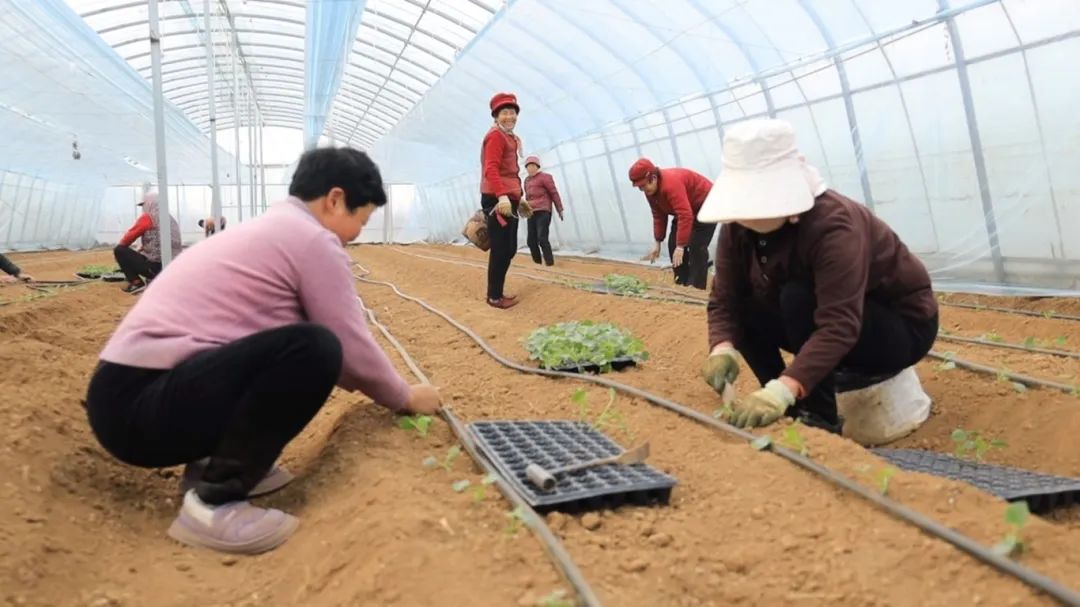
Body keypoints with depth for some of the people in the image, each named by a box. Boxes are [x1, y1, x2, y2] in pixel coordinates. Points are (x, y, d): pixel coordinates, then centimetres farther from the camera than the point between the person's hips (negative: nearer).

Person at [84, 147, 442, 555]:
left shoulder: (268, 229, 19)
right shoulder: (313, 238, -10)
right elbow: (353, 350, -6)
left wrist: (385, 389, 32)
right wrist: (405, 398, 12)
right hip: (138, 408, -10)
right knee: (315, 350, -24)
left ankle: (218, 464, 12)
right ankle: (213, 501, -14)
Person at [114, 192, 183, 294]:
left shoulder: (147, 217, -2)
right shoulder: (172, 219, 19)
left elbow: (129, 236, 3)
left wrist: (120, 245, 23)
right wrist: (140, 250, 29)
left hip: (154, 266, -8)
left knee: (119, 250, 5)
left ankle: (136, 282, -5)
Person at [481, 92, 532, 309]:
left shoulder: (510, 137, 22)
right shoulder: (496, 136, -9)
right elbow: (491, 169, -22)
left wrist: (517, 197, 26)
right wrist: (502, 196, -33)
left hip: (509, 199, 10)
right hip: (498, 201, -10)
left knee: (509, 249, 13)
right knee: (500, 250, -6)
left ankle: (497, 292, 22)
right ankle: (494, 297, 2)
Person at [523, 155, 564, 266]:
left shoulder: (544, 177, -1)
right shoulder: (527, 180, 18)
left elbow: (554, 193, -3)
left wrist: (559, 209, -4)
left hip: (543, 212, -7)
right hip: (531, 213, 7)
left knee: (542, 238, -17)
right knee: (531, 240, 3)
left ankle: (550, 263, -13)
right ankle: (537, 263, 13)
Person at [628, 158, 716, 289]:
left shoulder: (671, 183, -37)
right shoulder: (650, 190, -7)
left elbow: (685, 216, -42)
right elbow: (659, 216, 2)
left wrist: (680, 246, -41)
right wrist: (657, 243, -1)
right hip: (687, 207, 9)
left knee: (696, 246, -19)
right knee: (673, 244, 0)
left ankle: (696, 288, -16)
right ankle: (682, 285, 7)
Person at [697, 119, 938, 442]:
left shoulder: (833, 225, -33)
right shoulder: (737, 227, -12)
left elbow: (839, 325, -42)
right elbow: (724, 300, -13)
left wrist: (781, 391, -53)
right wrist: (723, 349, -35)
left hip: (905, 324, -7)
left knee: (798, 297, -32)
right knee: (745, 307, -13)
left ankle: (821, 419, -19)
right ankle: (790, 410, -3)